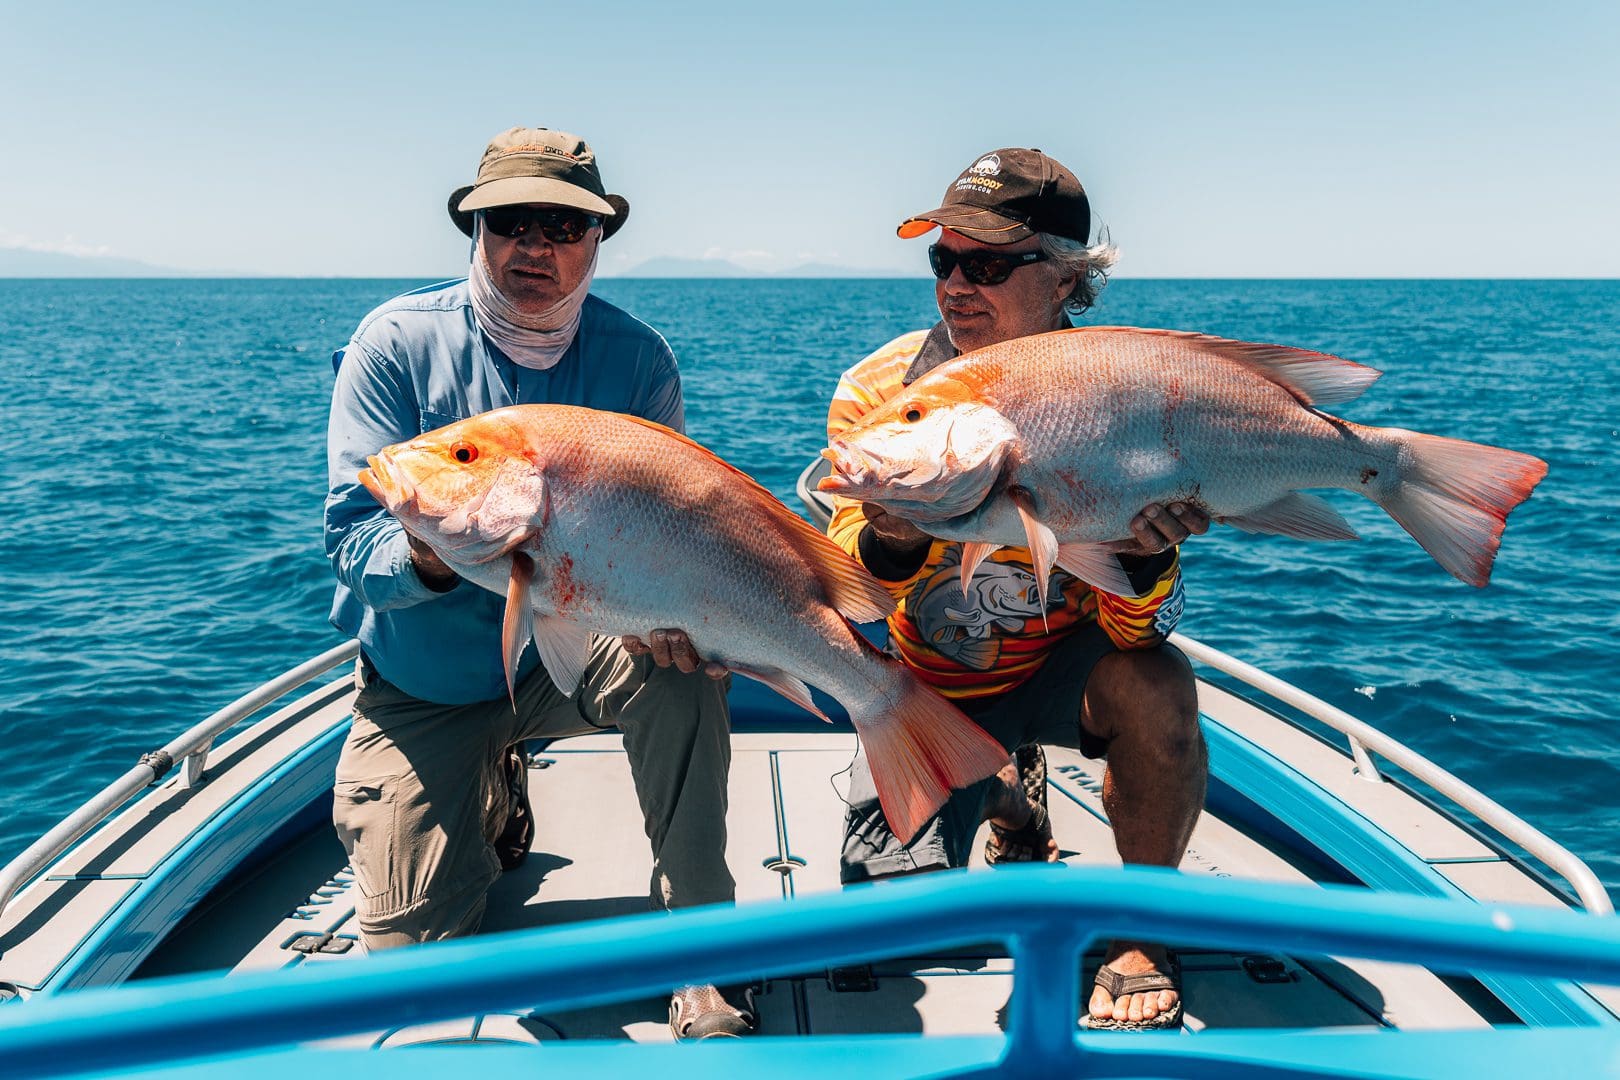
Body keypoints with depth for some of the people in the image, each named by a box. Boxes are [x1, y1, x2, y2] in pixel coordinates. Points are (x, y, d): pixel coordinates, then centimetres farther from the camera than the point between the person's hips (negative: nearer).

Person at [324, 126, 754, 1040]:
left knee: (681, 665, -34)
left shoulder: (637, 357, -8)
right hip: (424, 687, 0)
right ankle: (493, 807, 30)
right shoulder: (397, 342, -12)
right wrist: (425, 558, -41)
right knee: (413, 955, -3)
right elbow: (354, 536, -17)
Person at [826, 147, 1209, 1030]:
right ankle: (1002, 796, 24)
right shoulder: (879, 392, -16)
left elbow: (1136, 631, -19)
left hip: (1062, 662, -1)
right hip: (930, 687, 1)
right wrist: (890, 541, -40)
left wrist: (1143, 553, -41)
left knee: (1155, 686, -34)